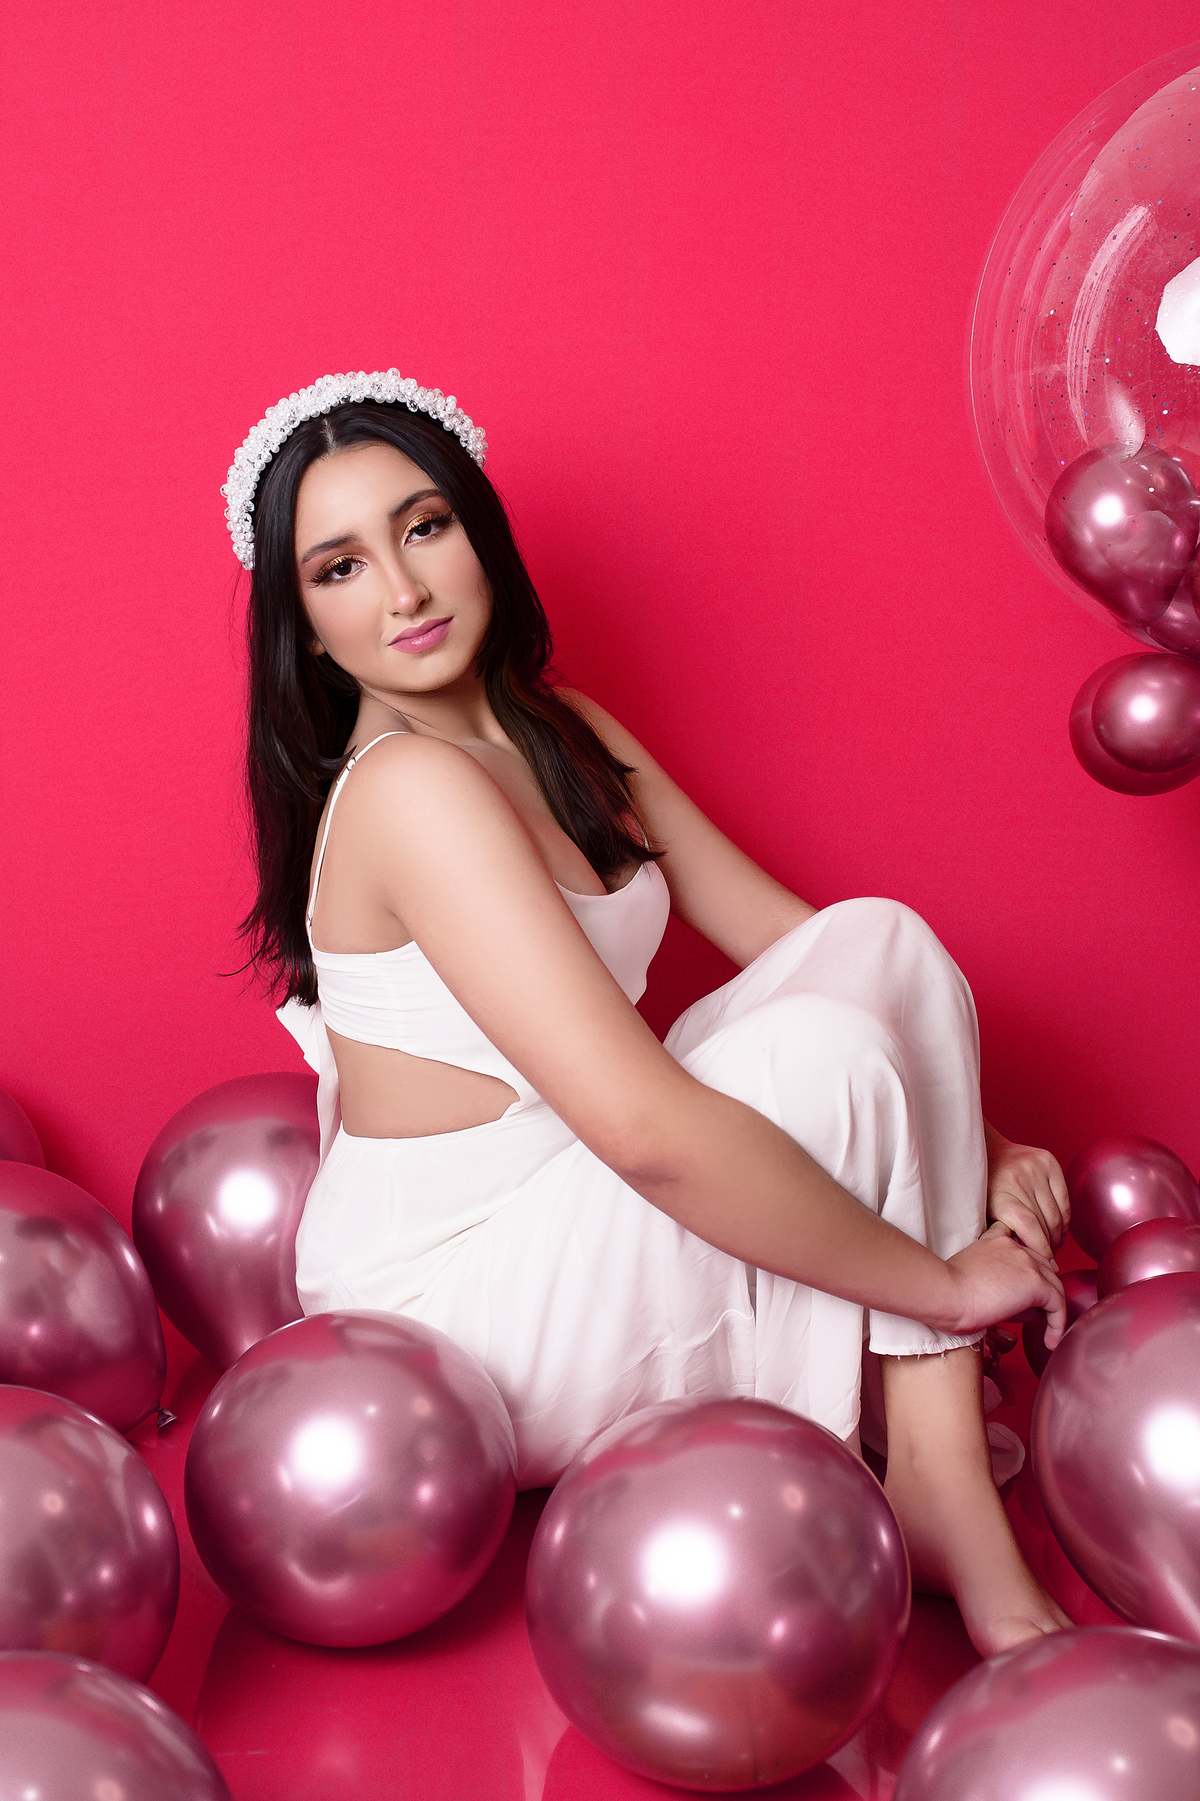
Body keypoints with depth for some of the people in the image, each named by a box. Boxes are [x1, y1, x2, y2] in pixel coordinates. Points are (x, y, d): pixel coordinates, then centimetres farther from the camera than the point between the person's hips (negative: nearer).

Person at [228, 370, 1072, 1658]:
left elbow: (791, 940, 8)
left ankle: (940, 1476, -8)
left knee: (880, 940, -7)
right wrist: (946, 1282, -21)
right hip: (450, 1302, -8)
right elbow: (655, 1137, -32)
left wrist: (976, 1143, -6)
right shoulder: (410, 791, -24)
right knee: (831, 1048, -22)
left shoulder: (564, 735, 6)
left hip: (567, 1230, 8)